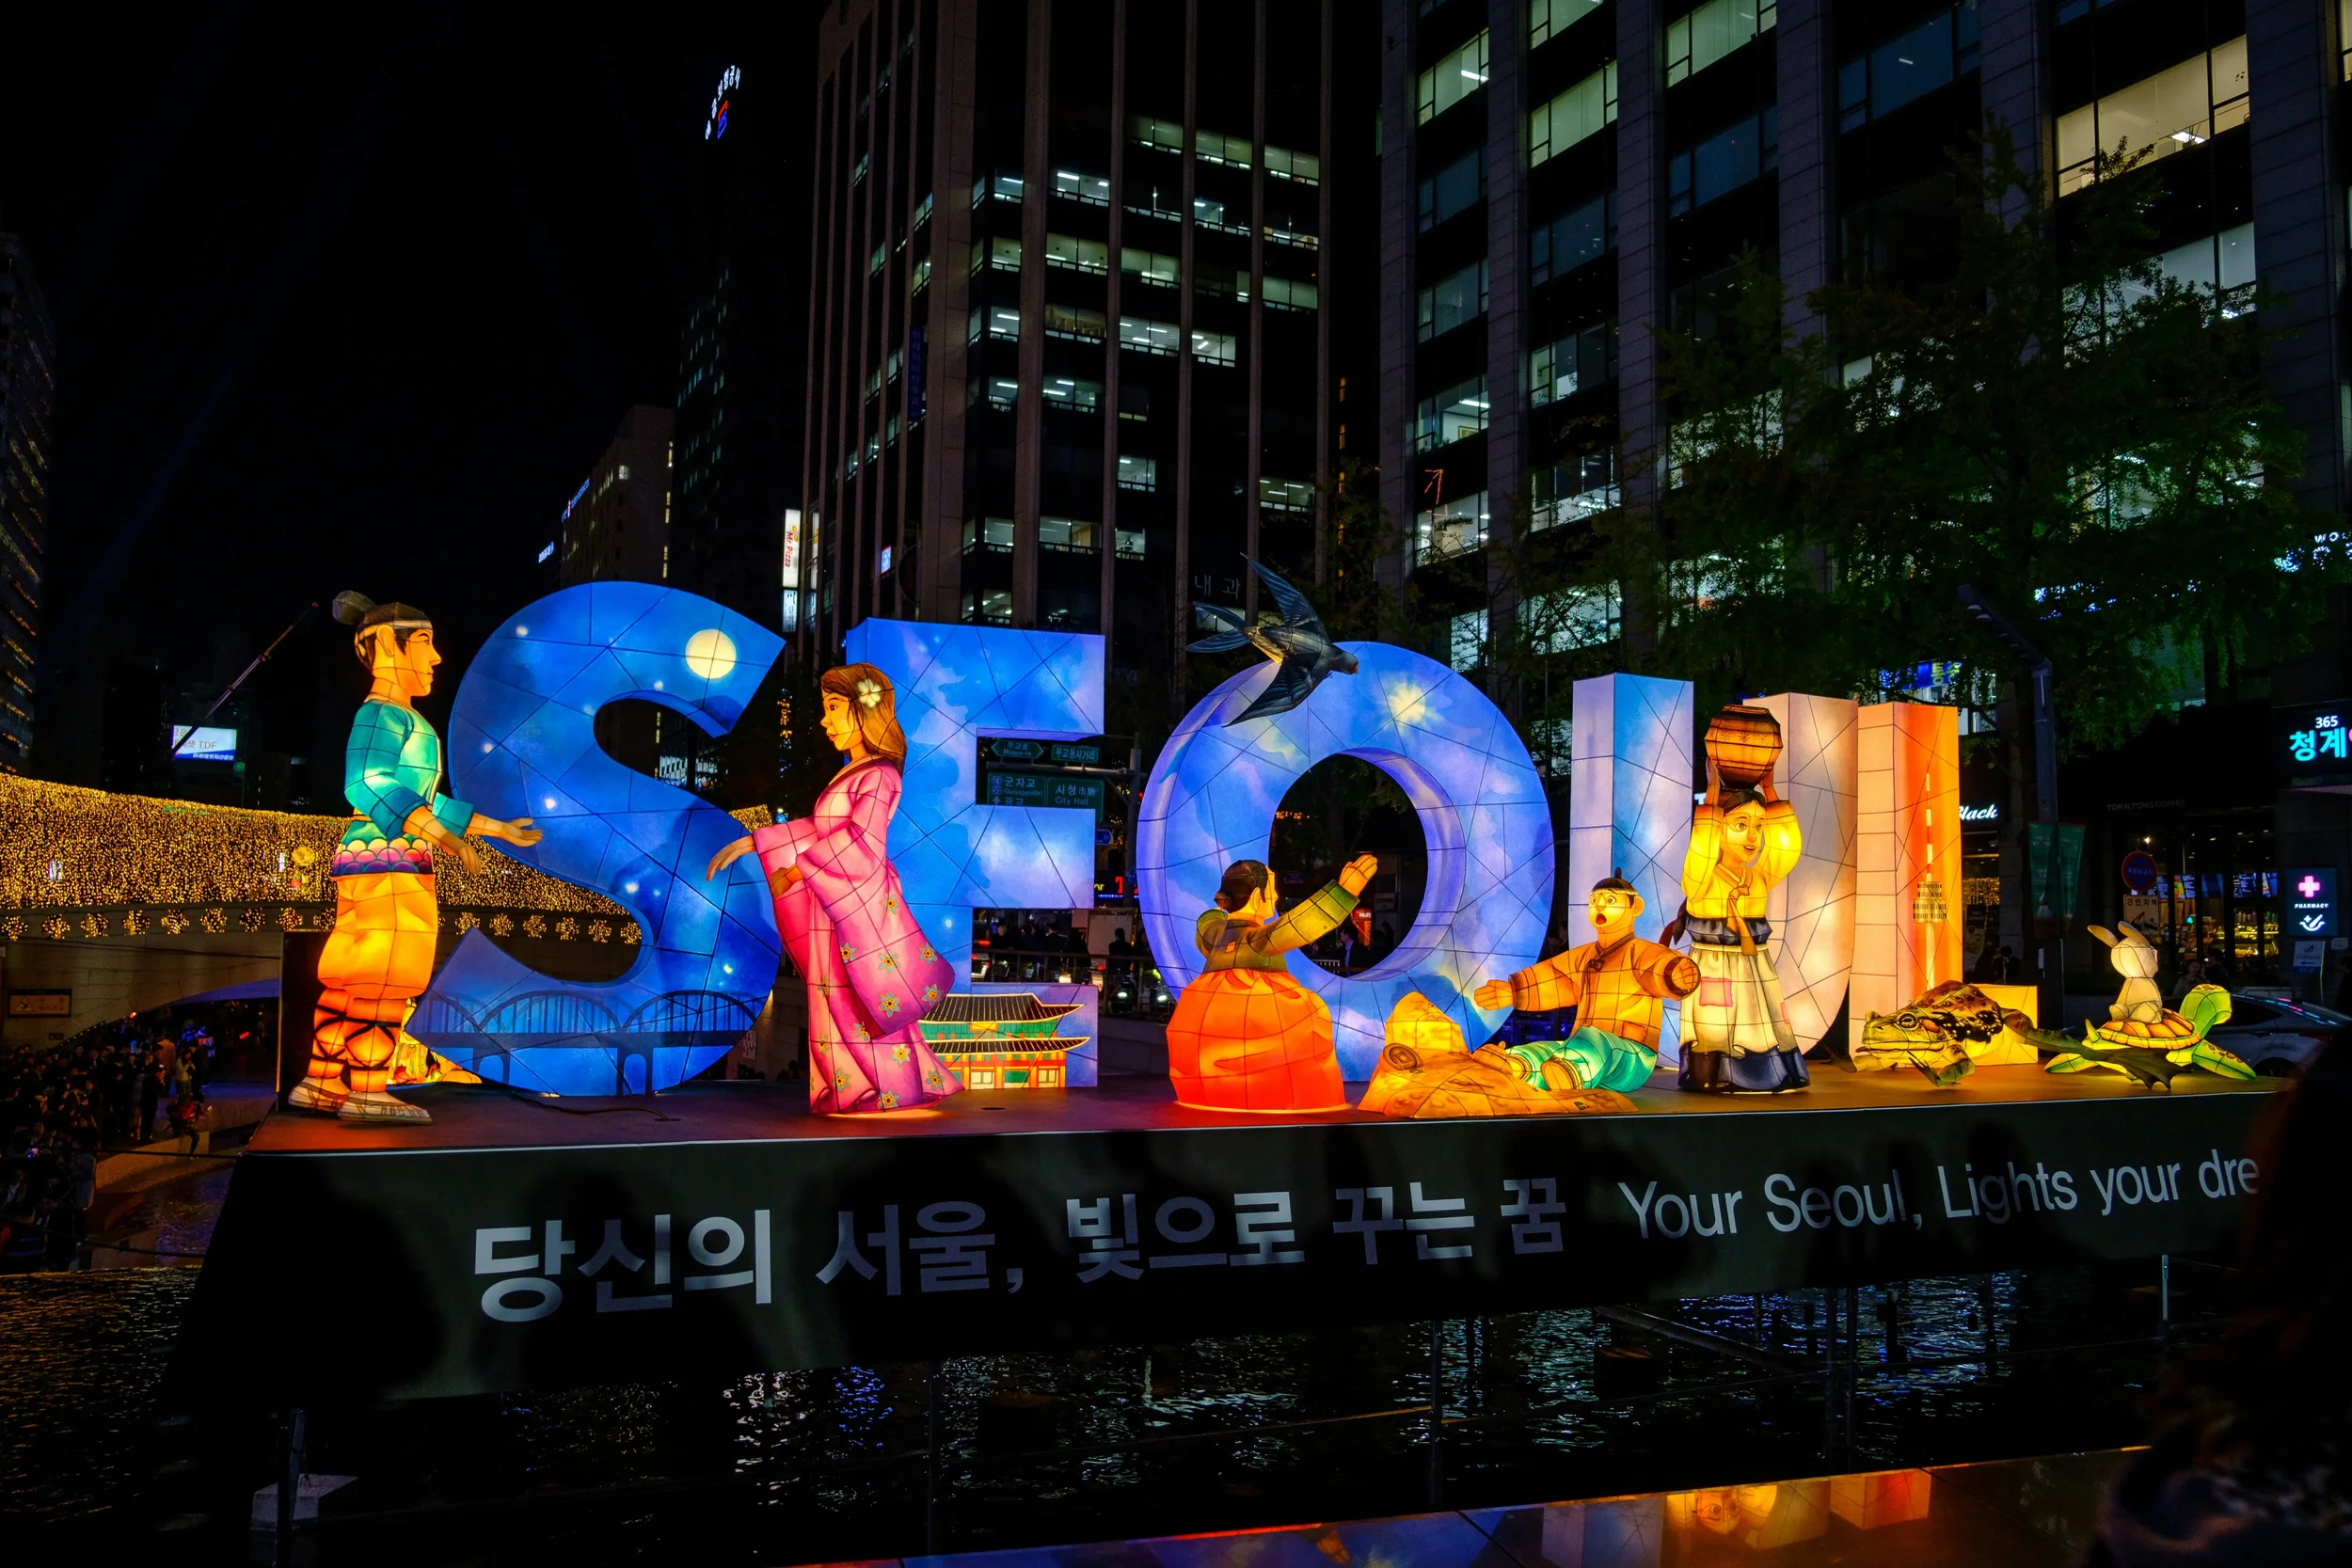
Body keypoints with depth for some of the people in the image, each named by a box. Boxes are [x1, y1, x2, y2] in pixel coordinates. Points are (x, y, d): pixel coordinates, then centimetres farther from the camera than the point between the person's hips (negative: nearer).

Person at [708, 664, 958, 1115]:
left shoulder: (877, 776, -11)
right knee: (837, 1008, 10)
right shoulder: (847, 777, 17)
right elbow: (813, 830, 17)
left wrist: (798, 871, -20)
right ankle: (853, 1094, 16)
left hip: (861, 906, -9)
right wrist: (749, 844, 13)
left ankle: (895, 1093, 4)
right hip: (834, 907, 9)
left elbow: (861, 840, -22)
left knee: (868, 1007, -4)